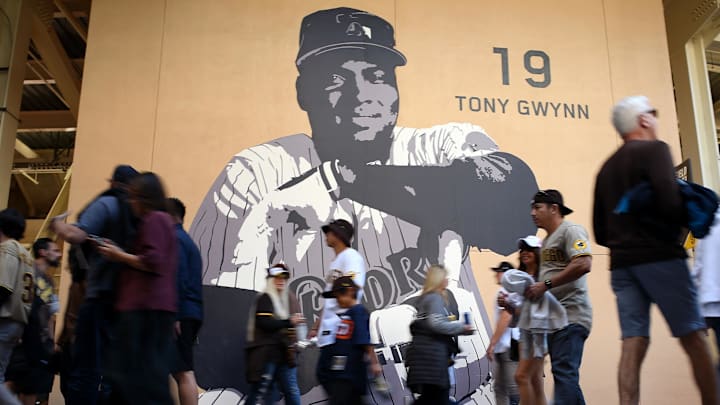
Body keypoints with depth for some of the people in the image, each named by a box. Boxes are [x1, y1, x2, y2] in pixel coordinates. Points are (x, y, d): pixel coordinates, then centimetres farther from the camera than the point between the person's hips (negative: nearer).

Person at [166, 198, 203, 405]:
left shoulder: (173, 239, -6)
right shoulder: (188, 241, 24)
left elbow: (179, 279, -18)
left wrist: (174, 315, -21)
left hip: (181, 313, -10)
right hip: (191, 313, 10)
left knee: (184, 373, -12)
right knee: (183, 372, 12)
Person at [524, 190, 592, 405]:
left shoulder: (571, 231, -8)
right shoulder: (547, 240, 21)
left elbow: (583, 265, -23)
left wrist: (545, 285, -21)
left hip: (571, 316, -10)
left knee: (564, 373, -14)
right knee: (565, 375, 13)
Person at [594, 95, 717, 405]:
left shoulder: (606, 168, 17)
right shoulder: (653, 149, -2)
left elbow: (600, 233, 17)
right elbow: (669, 202, -18)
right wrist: (690, 217, 1)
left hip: (621, 263, 6)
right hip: (659, 257, -6)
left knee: (633, 344, 1)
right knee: (693, 338, 3)